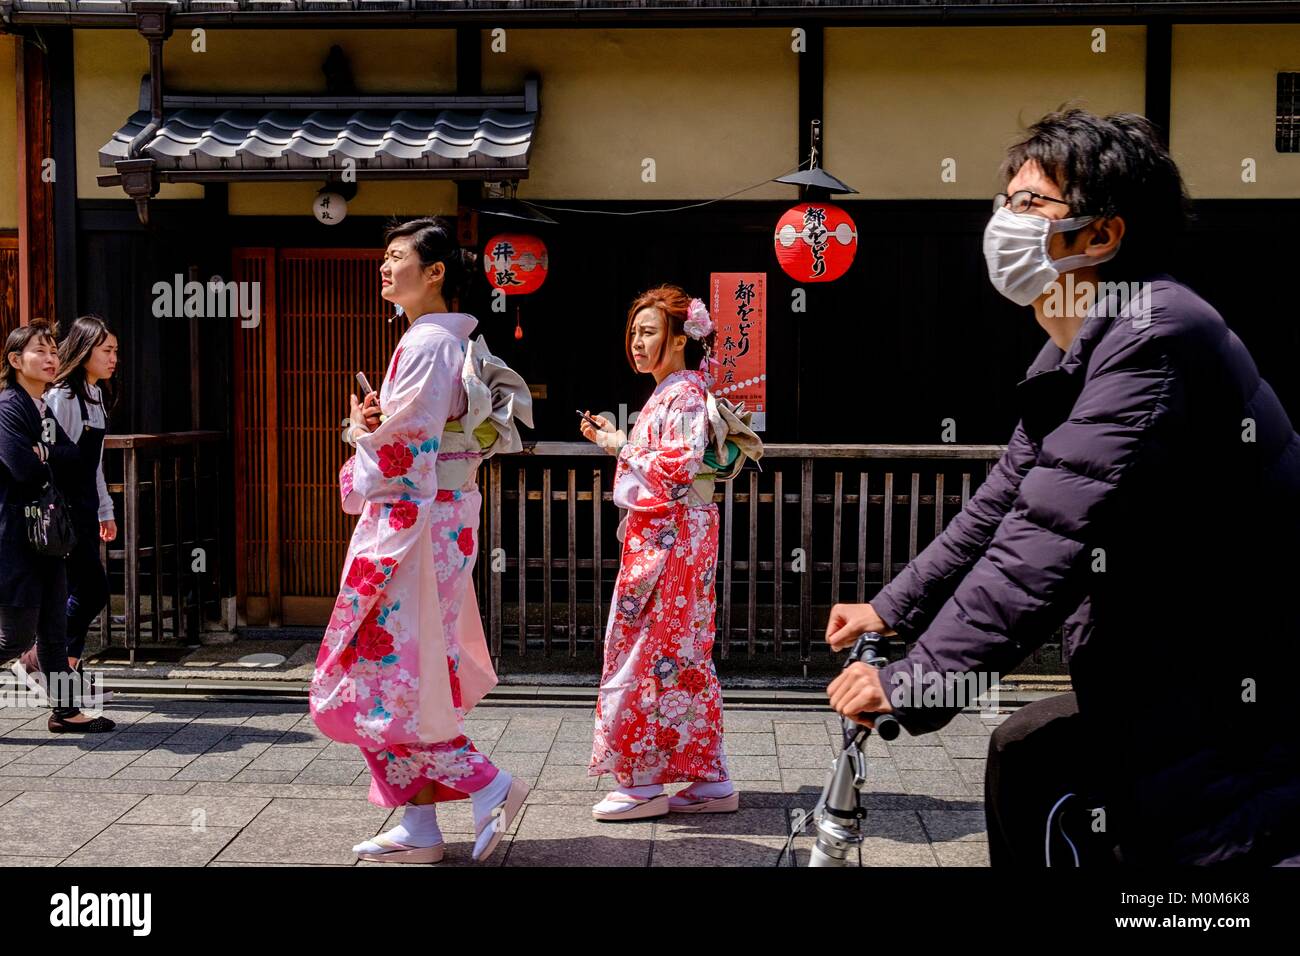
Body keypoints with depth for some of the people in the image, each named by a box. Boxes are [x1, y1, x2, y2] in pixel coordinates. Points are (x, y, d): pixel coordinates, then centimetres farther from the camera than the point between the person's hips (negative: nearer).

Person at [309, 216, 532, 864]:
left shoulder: (426, 344, -16)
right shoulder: (457, 343, 15)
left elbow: (404, 451, -22)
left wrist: (361, 430, -4)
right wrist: (374, 425, 3)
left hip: (411, 524, -10)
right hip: (440, 522, 10)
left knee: (387, 677, -4)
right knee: (412, 676, 12)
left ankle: (488, 786, 1)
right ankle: (419, 829, 18)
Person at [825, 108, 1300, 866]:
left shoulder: (1150, 335, -23)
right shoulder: (1075, 355, 10)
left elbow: (1052, 541, -29)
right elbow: (1004, 505, 17)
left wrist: (913, 686, -26)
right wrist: (891, 610, 17)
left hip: (1239, 711, -10)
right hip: (1174, 689, 10)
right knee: (1023, 757, 18)